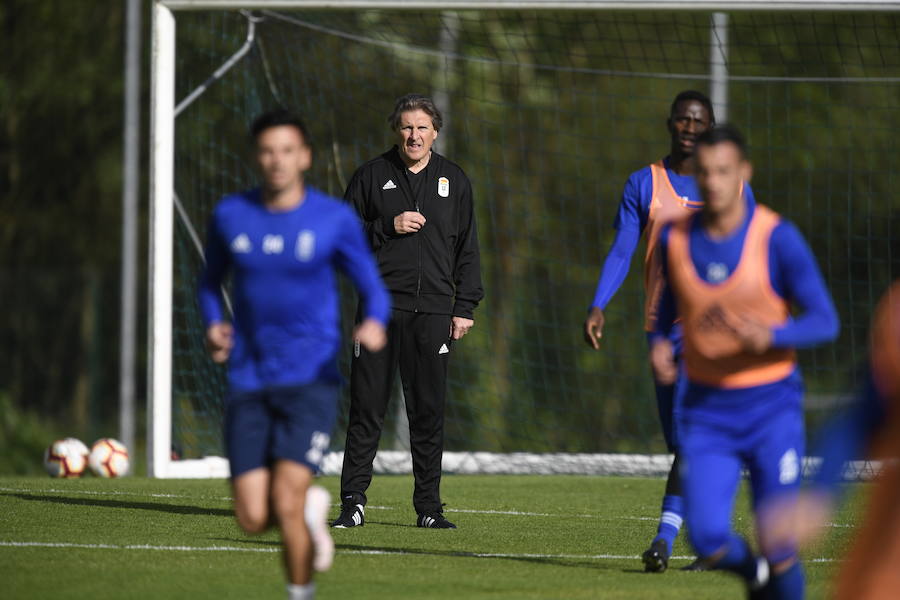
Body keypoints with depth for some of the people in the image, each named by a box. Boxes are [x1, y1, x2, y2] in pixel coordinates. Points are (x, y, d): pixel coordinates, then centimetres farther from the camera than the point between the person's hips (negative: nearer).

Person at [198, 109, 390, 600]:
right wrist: (213, 326, 0)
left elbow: (373, 289, 3)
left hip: (310, 380, -3)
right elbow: (210, 281, 21)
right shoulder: (229, 216, 5)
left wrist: (374, 324, -20)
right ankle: (312, 506, 29)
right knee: (253, 519, -5)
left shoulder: (334, 219, -2)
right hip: (249, 382, 3)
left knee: (286, 500, -18)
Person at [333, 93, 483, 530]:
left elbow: (467, 249, 14)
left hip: (433, 313, 1)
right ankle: (353, 501, 0)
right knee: (367, 409, -3)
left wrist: (465, 306, 6)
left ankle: (429, 506, 6)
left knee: (428, 412, 1)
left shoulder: (454, 180, 12)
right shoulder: (373, 175, 6)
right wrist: (388, 227, -10)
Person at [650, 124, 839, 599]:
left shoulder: (778, 239, -12)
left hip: (771, 405, -2)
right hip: (706, 410, 2)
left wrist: (769, 336, -28)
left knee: (778, 549, -6)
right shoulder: (675, 239, -2)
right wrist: (659, 346, -5)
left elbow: (825, 322, -9)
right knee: (708, 540, -11)